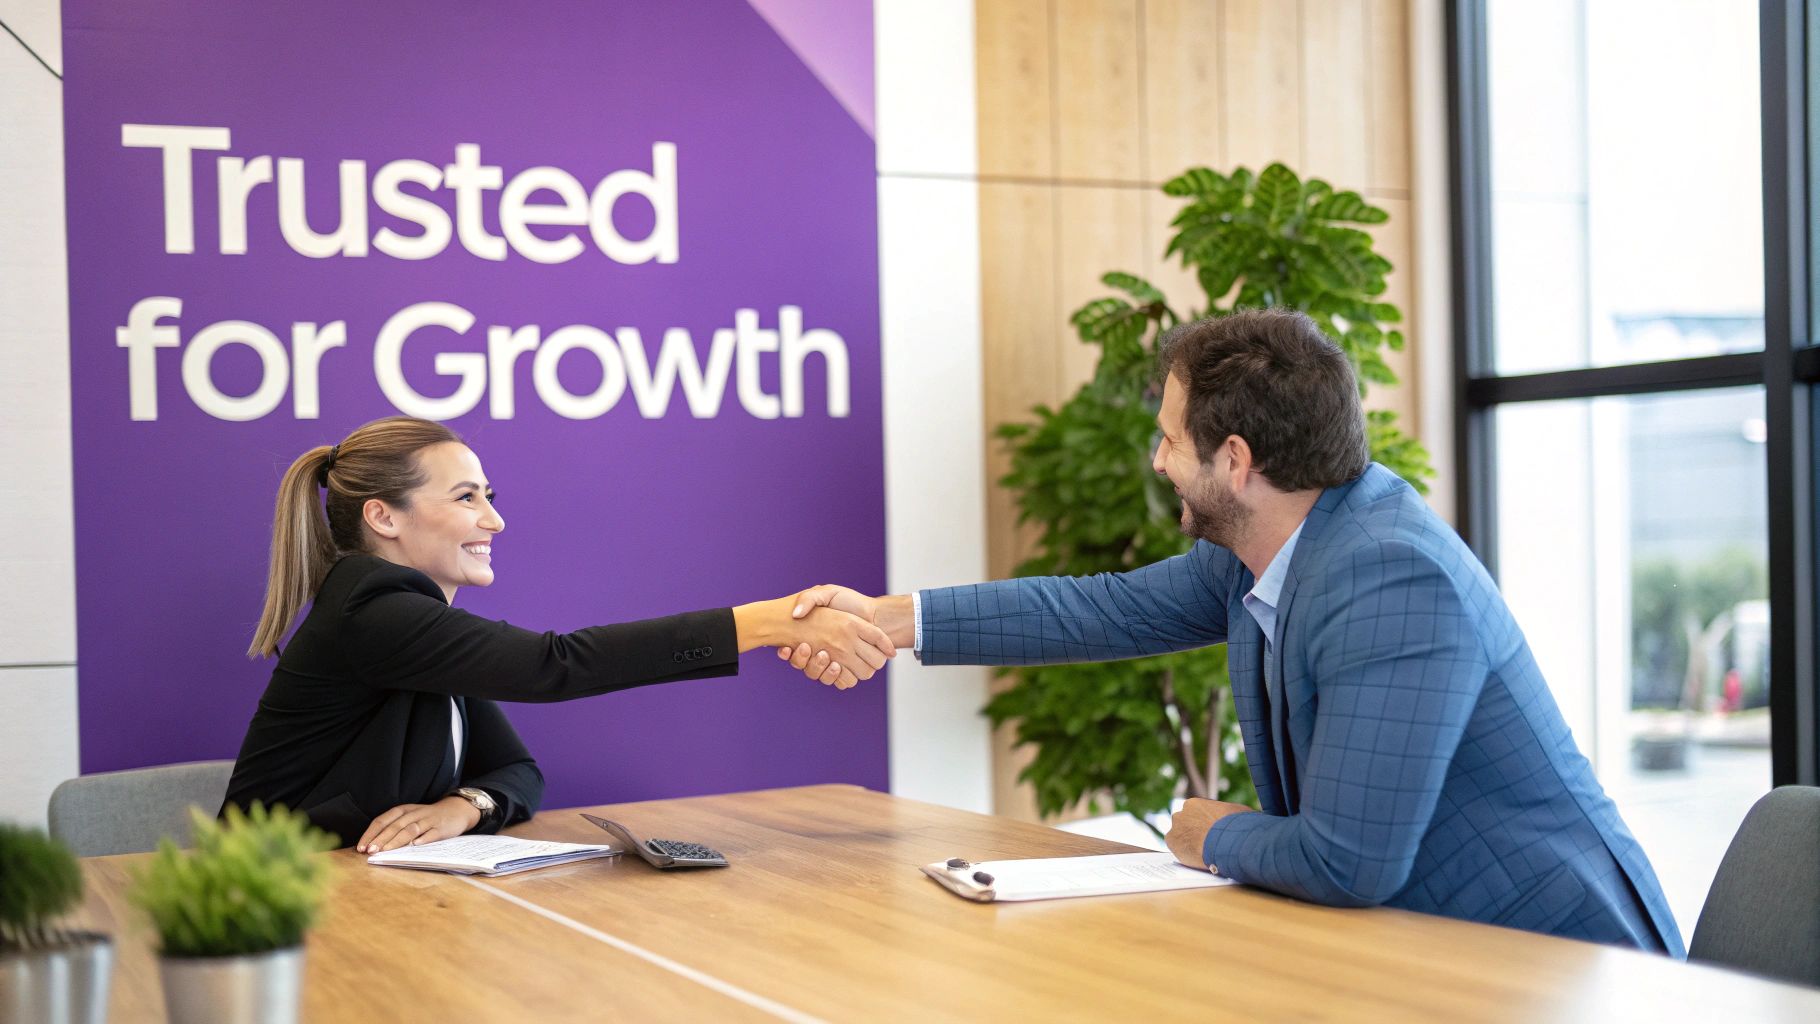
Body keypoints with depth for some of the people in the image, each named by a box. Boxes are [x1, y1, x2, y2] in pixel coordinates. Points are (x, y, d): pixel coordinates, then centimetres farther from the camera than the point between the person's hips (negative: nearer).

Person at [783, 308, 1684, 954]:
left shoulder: (1392, 584, -28)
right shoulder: (1259, 547, 0)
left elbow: (1346, 862, -30)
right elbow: (1112, 610, 13)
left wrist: (1219, 837, -8)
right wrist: (889, 620, 15)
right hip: (1422, 946, 8)